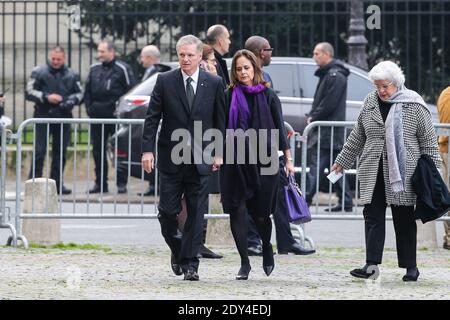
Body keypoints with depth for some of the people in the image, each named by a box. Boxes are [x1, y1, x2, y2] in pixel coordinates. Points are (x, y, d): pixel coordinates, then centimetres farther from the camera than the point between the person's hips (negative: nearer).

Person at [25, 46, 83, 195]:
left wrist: (71, 101, -5)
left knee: (60, 152, 6)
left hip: (63, 117, 3)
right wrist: (46, 97, -15)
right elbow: (29, 92, -1)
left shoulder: (71, 75, 10)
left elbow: (79, 93, 16)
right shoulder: (39, 72, 1)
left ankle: (57, 184, 13)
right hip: (43, 116, -3)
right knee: (39, 151, -9)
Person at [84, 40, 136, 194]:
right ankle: (100, 183, 12)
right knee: (98, 151, 6)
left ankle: (121, 183, 2)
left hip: (115, 116, -6)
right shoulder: (94, 69, 14)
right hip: (97, 117, 6)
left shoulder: (122, 69, -3)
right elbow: (88, 92, 21)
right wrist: (89, 108, 8)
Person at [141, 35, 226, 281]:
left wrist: (219, 153, 1)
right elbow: (152, 118, 1)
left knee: (196, 213, 0)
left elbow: (220, 121, 7)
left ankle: (189, 263, 6)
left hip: (200, 159, 0)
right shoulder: (165, 81, 1)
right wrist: (148, 149, -8)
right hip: (171, 157, 0)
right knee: (168, 212, 0)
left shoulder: (214, 84, 3)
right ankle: (177, 249, 26)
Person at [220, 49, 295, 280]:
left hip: (263, 161, 0)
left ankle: (267, 250, 35)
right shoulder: (229, 96, 4)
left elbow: (279, 128, 5)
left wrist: (288, 159, 2)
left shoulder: (268, 96, 4)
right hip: (236, 161, 0)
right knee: (237, 210, -7)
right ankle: (244, 262, 0)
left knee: (260, 213, 6)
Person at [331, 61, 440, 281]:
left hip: (403, 172, -4)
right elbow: (357, 137, 19)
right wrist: (342, 161, 21)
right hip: (373, 172, 4)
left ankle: (410, 267, 10)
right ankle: (372, 264, -4)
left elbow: (428, 139, 1)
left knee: (404, 218, 2)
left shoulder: (414, 105, -3)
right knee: (373, 215, -2)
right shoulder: (370, 102, 9)